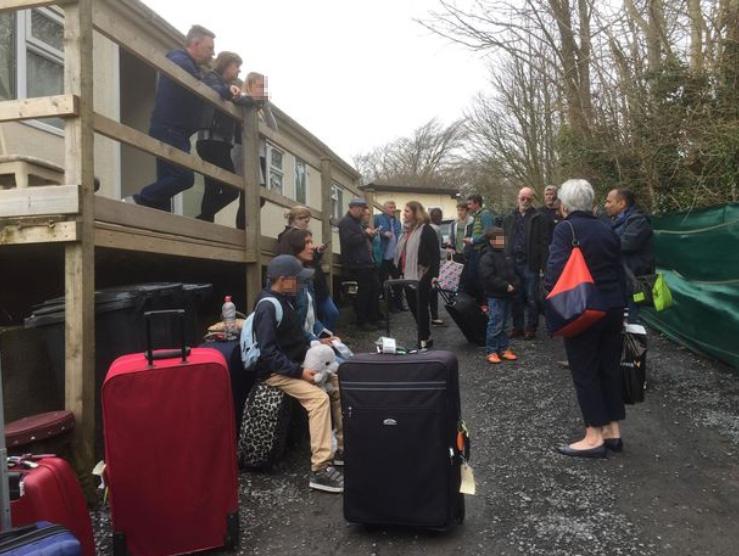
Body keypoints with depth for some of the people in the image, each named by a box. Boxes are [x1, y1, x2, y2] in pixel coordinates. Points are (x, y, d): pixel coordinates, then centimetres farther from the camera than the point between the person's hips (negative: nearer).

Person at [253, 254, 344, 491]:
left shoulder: (287, 299, 10)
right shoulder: (267, 307, -20)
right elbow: (268, 353, -26)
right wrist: (299, 372, -27)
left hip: (297, 364, 10)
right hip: (276, 372, -10)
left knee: (339, 385, 3)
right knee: (319, 398, -27)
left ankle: (343, 447, 10)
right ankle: (320, 470, -25)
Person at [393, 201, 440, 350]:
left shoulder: (426, 230, -11)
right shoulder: (408, 230, 15)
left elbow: (435, 254, -14)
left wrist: (434, 275, -20)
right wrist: (400, 271, 18)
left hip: (421, 276, -8)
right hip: (409, 276, 8)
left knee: (421, 307, -1)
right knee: (413, 306, 13)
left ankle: (424, 339, 11)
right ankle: (425, 336, 27)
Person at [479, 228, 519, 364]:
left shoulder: (505, 255, 13)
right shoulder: (487, 257, -14)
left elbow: (512, 272, 21)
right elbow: (489, 278, -22)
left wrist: (514, 284, 2)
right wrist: (505, 286, -21)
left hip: (507, 295, 8)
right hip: (495, 296, -8)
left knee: (503, 324, 15)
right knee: (495, 324, -5)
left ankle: (504, 348, 23)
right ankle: (491, 351, 4)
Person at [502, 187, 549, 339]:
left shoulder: (538, 219, 0)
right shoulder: (509, 219, 12)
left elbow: (544, 244, -5)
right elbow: (504, 242, 11)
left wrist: (543, 265, -11)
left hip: (530, 264, -4)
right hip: (512, 263, 4)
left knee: (532, 298, 3)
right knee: (516, 298, 10)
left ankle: (531, 328, 13)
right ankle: (517, 327, 19)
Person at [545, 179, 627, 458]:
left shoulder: (565, 228, -11)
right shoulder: (607, 229, 10)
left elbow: (556, 270, -22)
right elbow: (619, 271, 13)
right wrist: (619, 305, 19)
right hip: (613, 307, 7)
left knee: (584, 371, 1)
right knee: (610, 367, 13)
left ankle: (594, 437, 4)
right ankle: (613, 431, 21)